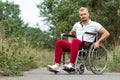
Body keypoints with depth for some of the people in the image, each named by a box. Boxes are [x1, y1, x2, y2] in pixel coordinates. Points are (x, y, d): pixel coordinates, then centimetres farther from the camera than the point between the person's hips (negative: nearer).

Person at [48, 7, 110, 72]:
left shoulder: (94, 24, 7)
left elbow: (106, 33, 2)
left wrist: (98, 42, -7)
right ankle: (57, 65, -30)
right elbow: (71, 33, 40)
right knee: (59, 42, -16)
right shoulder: (77, 25, 23)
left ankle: (71, 64, -46)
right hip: (76, 46, 6)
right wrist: (70, 42, 20)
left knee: (75, 41, -38)